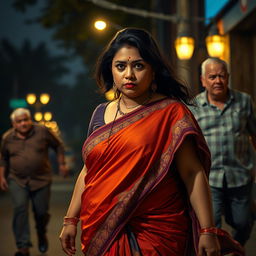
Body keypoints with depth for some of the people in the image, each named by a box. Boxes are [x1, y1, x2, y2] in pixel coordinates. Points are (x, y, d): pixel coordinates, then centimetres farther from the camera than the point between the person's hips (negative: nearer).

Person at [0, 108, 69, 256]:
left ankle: (42, 234, 37)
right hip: (17, 180, 1)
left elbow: (58, 145, 8)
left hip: (41, 180, 0)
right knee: (20, 208, -16)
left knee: (42, 212, 3)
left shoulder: (43, 132, -4)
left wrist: (62, 164, 4)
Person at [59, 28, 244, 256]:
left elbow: (193, 173, -12)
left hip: (154, 235, -4)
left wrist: (208, 231, -16)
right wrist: (71, 220, 12)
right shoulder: (101, 114, 9)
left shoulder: (171, 113, -7)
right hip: (101, 233, 5)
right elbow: (89, 171, 14)